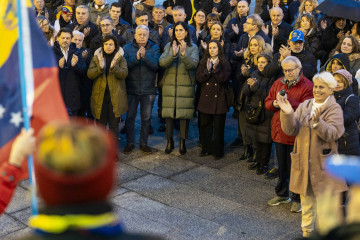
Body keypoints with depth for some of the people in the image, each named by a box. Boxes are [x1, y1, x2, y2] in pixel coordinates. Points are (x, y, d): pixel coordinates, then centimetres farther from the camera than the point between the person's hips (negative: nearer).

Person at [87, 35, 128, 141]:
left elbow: (124, 73, -10)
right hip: (100, 95, 1)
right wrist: (100, 68, -21)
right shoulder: (96, 57, 7)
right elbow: (89, 74, -3)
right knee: (100, 122, 8)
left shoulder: (120, 58, 3)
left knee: (114, 123, 4)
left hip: (115, 95, -1)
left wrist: (114, 67, -28)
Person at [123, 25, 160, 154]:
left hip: (148, 90, 0)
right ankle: (130, 143, 20)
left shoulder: (154, 48, 2)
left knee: (146, 118, 9)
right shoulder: (127, 48, 2)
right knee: (130, 117, 7)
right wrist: (136, 58, -25)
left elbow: (155, 65, -13)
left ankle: (144, 143, 22)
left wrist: (144, 56, -26)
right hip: (131, 89, 0)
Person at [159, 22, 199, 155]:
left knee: (184, 114, 0)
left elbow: (193, 65, -11)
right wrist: (173, 54, -21)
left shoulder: (193, 48, 4)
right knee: (169, 113, 2)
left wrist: (184, 53, -26)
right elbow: (162, 63, -5)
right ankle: (170, 141, 16)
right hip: (170, 85, 2)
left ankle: (183, 142, 12)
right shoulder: (169, 46, 9)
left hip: (186, 85, -2)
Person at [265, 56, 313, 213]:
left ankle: (298, 199, 17)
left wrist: (288, 102, -28)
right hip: (279, 132, 6)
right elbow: (267, 103, 12)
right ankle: (282, 194, 34)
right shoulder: (278, 83, 9)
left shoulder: (307, 86, -10)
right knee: (282, 166, 18)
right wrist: (274, 104, -10)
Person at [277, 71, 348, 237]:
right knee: (306, 200, 16)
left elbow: (333, 134, -21)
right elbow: (291, 130, -2)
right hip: (303, 162, 4)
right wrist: (288, 113, -19)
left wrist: (317, 122, -36)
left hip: (323, 164, -4)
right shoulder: (304, 106, 6)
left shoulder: (334, 109, -6)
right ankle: (306, 231, 32)